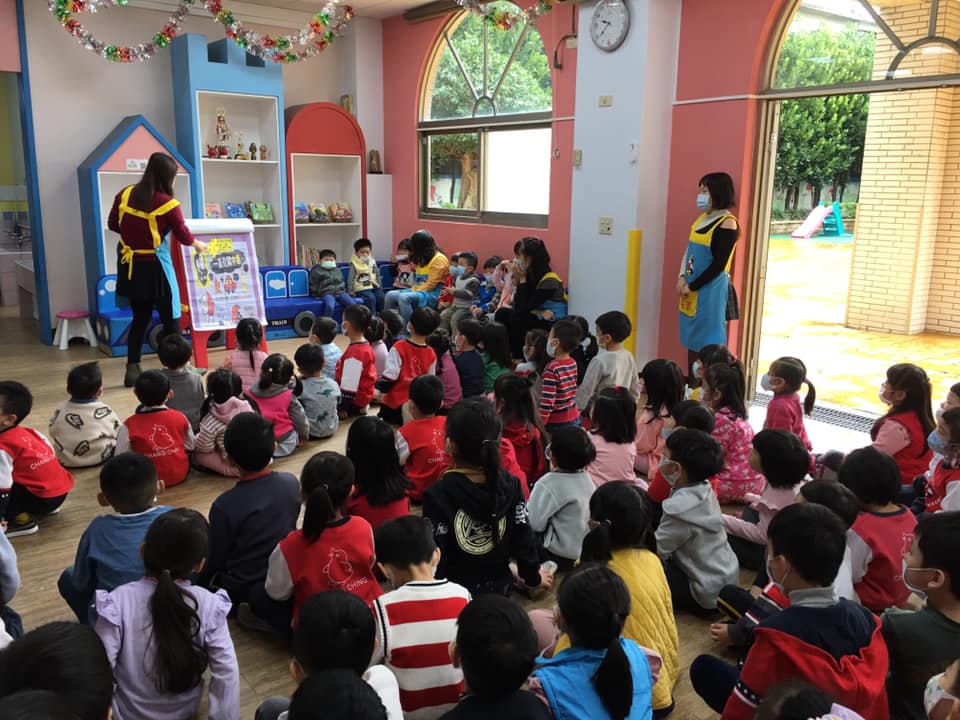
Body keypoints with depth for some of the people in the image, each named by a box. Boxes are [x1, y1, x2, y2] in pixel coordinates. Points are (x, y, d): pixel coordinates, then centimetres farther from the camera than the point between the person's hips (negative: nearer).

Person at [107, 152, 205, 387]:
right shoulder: (167, 203, -15)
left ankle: (132, 370, 17)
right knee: (171, 320, 5)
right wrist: (197, 244, 15)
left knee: (140, 317, 16)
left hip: (129, 265, 6)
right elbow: (184, 236, -6)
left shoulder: (125, 194, 0)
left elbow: (112, 224, 10)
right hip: (154, 266, -6)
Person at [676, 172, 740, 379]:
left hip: (711, 292, -8)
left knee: (709, 345, -2)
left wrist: (692, 286, -13)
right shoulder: (703, 217, 11)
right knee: (692, 342, 14)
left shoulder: (727, 223, -12)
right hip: (692, 291, 8)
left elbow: (718, 264, -16)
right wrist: (682, 278, -1)